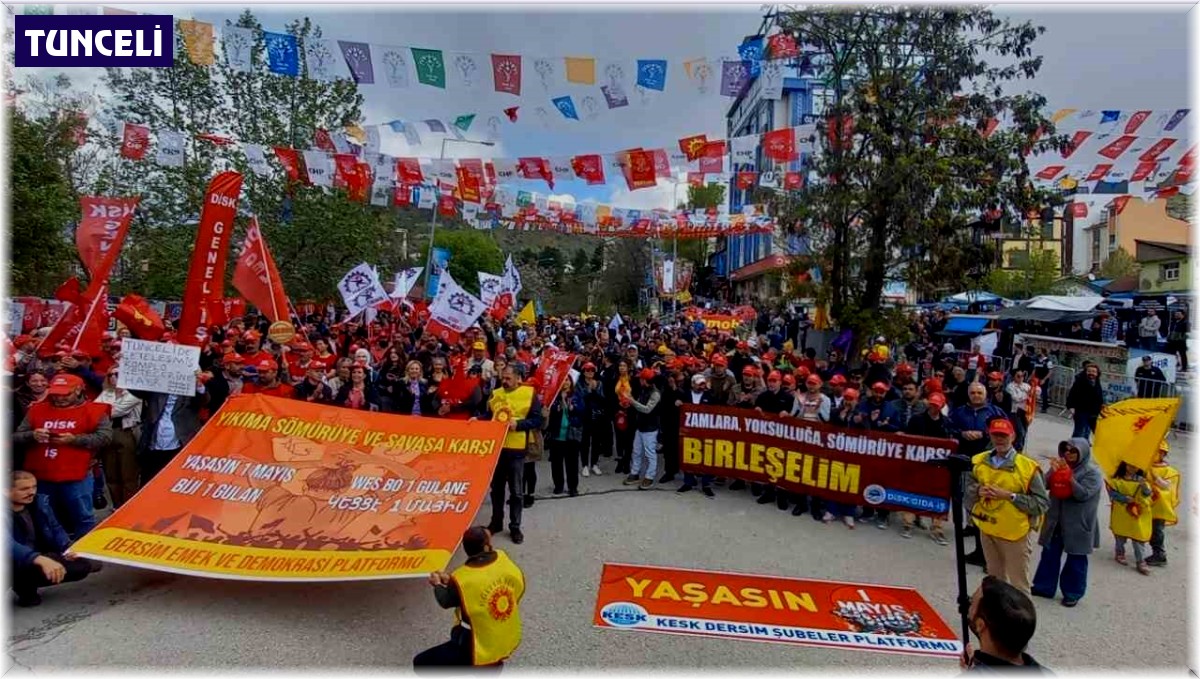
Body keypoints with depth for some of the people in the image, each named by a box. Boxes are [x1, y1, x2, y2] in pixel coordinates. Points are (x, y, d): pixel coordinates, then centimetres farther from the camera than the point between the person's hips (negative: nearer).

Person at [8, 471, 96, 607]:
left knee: (84, 565, -7)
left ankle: (30, 583, 11)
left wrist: (67, 549, -11)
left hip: (42, 559, 7)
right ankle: (25, 590, -4)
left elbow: (56, 529, 9)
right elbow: (10, 545, -39)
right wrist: (41, 560, -54)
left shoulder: (40, 502, 0)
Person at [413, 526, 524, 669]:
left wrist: (438, 585, 16)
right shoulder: (503, 560, -14)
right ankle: (494, 663, 27)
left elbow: (446, 602, -4)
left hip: (481, 650, -5)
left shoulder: (462, 580, -25)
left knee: (421, 663, 4)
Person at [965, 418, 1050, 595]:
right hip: (988, 531, 5)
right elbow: (965, 492, 7)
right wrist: (977, 490, -14)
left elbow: (1042, 503, -14)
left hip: (1015, 533, -5)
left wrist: (1011, 496, -22)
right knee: (995, 581, 24)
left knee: (1018, 585, 3)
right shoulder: (978, 461, -1)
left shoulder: (1027, 467, -14)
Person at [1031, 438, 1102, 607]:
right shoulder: (1060, 465, 5)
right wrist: (1053, 472, -19)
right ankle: (1044, 586, 23)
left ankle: (1073, 593, 21)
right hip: (1055, 520, 5)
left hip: (1078, 525, -4)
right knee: (1049, 554, 12)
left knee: (1076, 559, 7)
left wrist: (1069, 476, -28)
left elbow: (1083, 494, -21)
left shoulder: (1092, 472, -9)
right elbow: (1045, 485, -2)